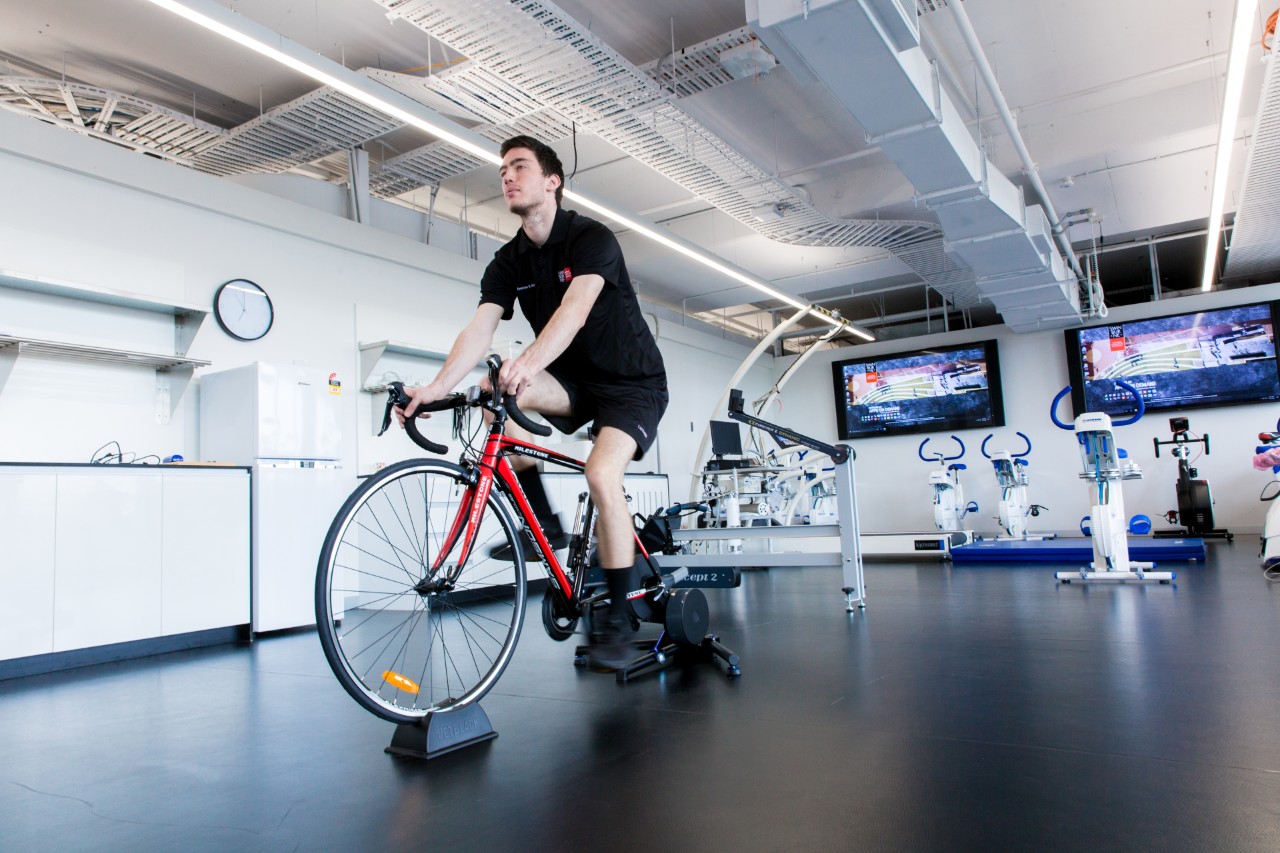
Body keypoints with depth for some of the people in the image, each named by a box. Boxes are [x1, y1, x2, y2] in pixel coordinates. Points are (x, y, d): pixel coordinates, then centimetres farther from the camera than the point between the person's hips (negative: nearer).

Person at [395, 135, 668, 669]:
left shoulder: (592, 238, -15)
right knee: (498, 389, -25)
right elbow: (479, 330, -13)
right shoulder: (508, 261, 1)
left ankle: (618, 618, -12)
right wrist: (435, 389, -29)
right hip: (573, 381, 5)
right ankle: (544, 525, -11)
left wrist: (529, 362, -53)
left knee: (601, 475, -29)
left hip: (631, 380, -5)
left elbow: (575, 309, -35)